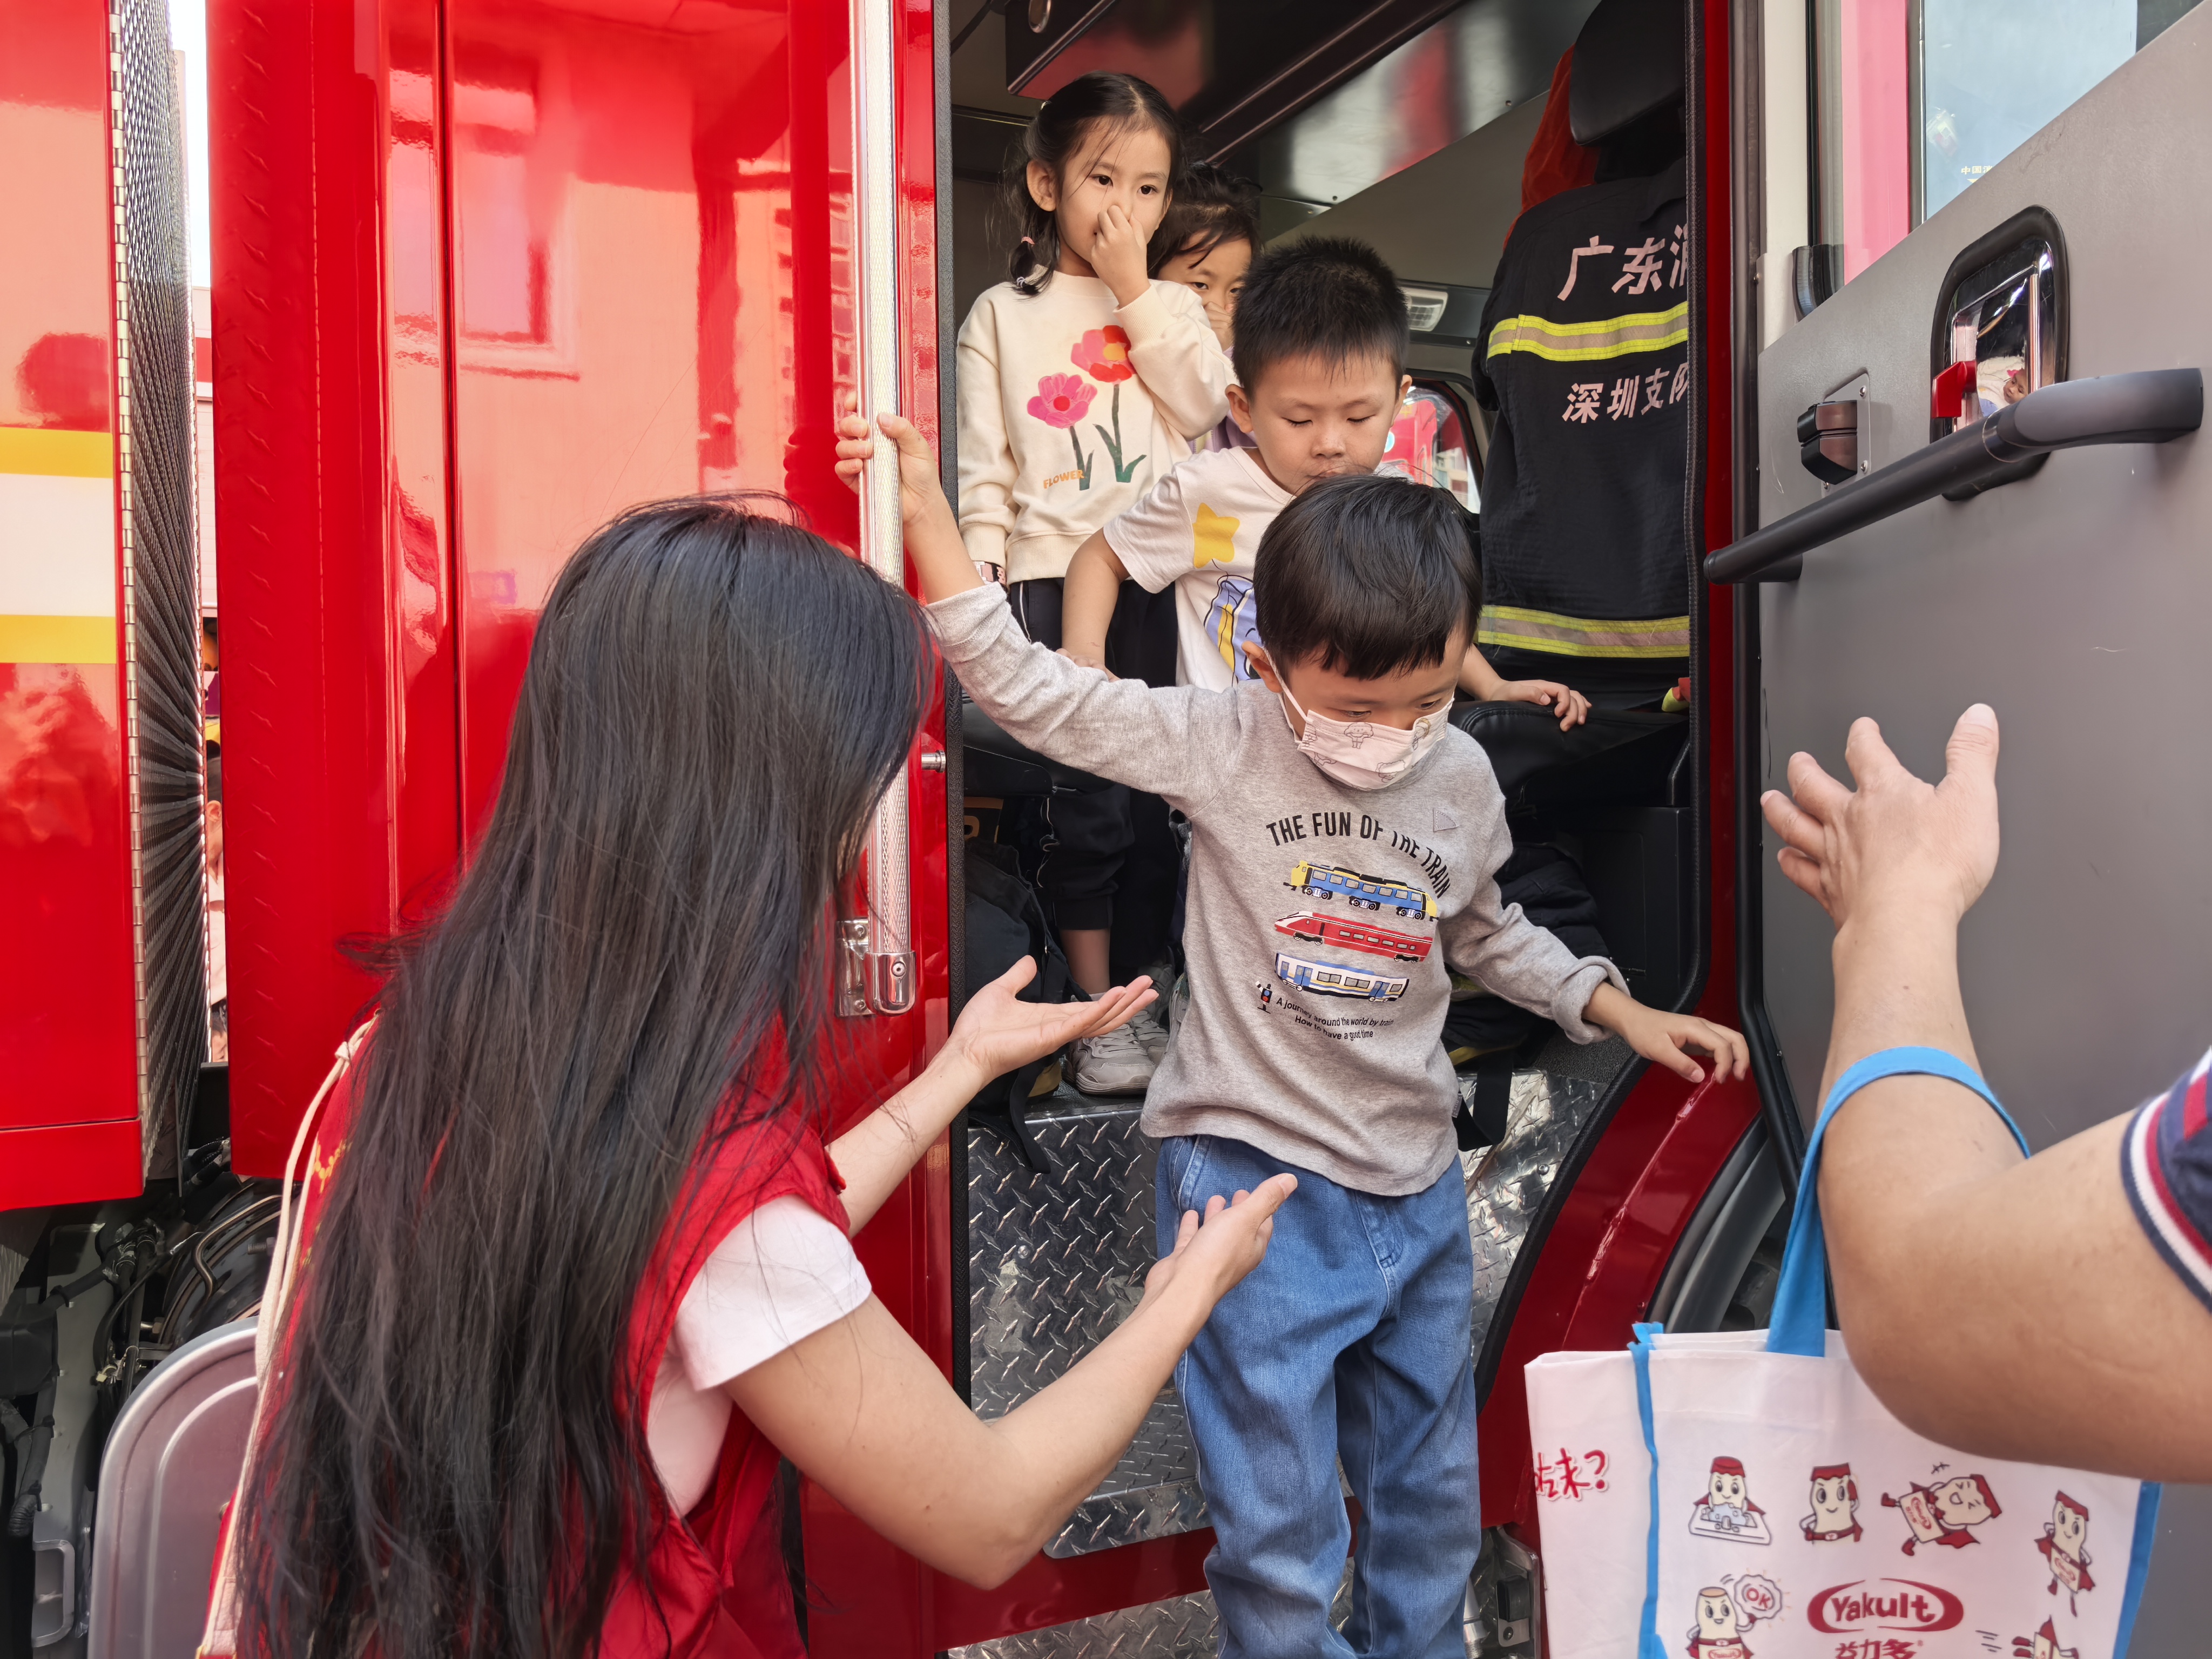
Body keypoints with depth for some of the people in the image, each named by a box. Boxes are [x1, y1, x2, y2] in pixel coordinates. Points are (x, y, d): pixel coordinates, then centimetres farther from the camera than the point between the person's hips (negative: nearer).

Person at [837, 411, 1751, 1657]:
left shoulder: (1463, 779, 1)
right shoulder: (1218, 745, -11)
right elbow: (1030, 690, -13)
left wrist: (1621, 1011, 12)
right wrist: (928, 508, -19)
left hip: (1418, 1183, 5)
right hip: (1256, 1178, -4)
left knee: (1435, 1504, 23)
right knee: (1280, 1536, 4)